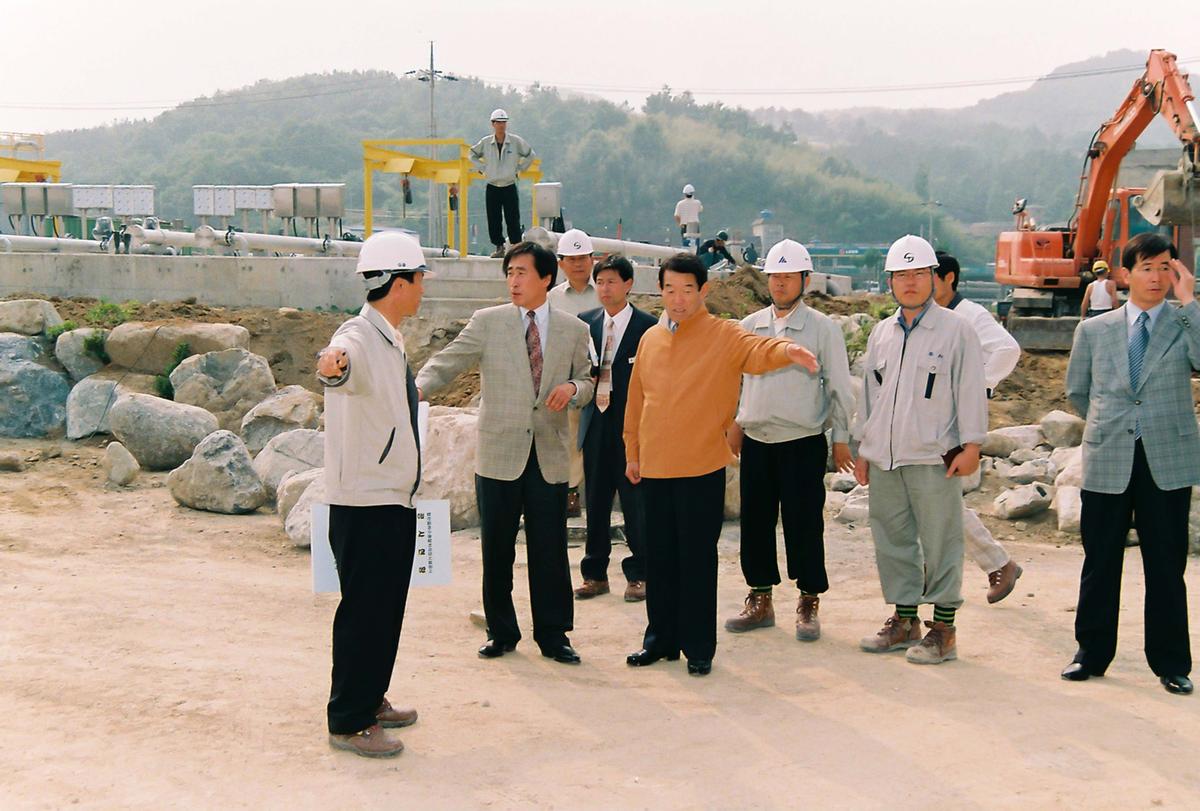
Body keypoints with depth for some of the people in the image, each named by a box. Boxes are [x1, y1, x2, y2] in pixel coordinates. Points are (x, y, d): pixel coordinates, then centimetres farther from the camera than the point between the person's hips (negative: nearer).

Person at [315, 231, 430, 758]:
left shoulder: (392, 341, 11)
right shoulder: (359, 339, -20)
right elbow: (342, 364, -45)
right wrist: (332, 365, -66)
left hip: (395, 498, 10)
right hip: (364, 503, -9)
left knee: (387, 607, 18)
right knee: (364, 609, -2)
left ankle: (371, 700, 33)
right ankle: (348, 722, 10)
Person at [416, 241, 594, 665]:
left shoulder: (573, 330, 7)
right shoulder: (487, 322, 2)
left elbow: (586, 382, 15)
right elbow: (447, 362, -4)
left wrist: (573, 388, -9)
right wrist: (418, 386, -23)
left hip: (550, 455, 1)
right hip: (498, 454, 0)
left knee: (550, 550, 4)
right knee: (496, 550, 7)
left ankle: (552, 635, 16)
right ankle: (501, 632, 22)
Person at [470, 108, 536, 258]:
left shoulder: (516, 141, -2)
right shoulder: (485, 142, 2)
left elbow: (531, 155, 10)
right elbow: (473, 155, 19)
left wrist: (519, 169, 4)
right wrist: (483, 169, 7)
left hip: (510, 187, -2)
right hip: (492, 188, 2)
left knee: (513, 219, -4)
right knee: (493, 220, 3)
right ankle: (499, 247, 15)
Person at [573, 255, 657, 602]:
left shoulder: (647, 326, -3)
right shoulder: (585, 322, 9)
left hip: (632, 426, -4)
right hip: (596, 423, 4)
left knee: (635, 502, 1)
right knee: (596, 502, 10)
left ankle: (638, 574, 13)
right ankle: (595, 574, 20)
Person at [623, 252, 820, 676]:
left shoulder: (724, 335, -5)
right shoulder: (650, 338, 10)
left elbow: (757, 351, -25)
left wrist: (786, 351, -47)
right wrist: (632, 452, 16)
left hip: (701, 469, -5)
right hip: (655, 467, 5)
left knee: (698, 560, 2)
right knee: (659, 558, 13)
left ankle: (698, 649, 13)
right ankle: (661, 639, 26)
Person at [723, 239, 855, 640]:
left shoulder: (823, 328, -2)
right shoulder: (750, 326, 9)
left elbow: (839, 387, 1)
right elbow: (736, 378, 18)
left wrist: (841, 438, 0)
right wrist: (734, 422, 13)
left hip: (803, 442, -4)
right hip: (756, 441, 4)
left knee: (804, 524, -1)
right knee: (755, 522, 8)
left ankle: (809, 604, 13)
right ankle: (760, 600, 21)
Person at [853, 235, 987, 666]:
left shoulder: (956, 331, -1)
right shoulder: (880, 334, 15)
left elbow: (970, 391, -3)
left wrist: (971, 446, -8)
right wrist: (862, 447, 17)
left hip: (934, 460, -5)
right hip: (884, 460, 6)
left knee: (940, 544, -2)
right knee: (893, 541, 10)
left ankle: (943, 630, 5)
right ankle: (904, 621, 21)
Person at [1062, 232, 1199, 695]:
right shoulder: (1094, 330, 9)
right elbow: (1076, 391, 19)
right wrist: (1109, 426, 12)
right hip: (1107, 462, 1)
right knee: (1100, 563, 8)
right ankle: (1091, 654, 20)